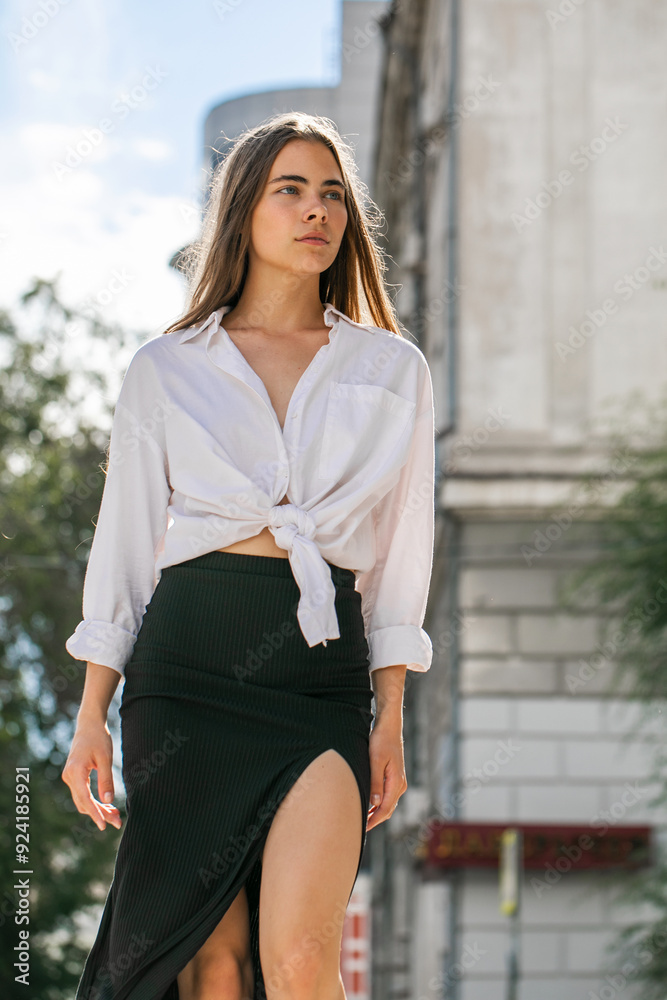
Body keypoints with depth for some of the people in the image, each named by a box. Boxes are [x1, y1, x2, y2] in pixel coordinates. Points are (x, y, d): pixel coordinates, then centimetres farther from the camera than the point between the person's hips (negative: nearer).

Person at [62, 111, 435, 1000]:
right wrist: (92, 717, 4)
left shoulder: (392, 370, 11)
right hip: (187, 668, 0)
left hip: (324, 673, 0)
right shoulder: (166, 370, 10)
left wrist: (390, 718, 5)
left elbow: (400, 557, 11)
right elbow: (123, 547, 10)